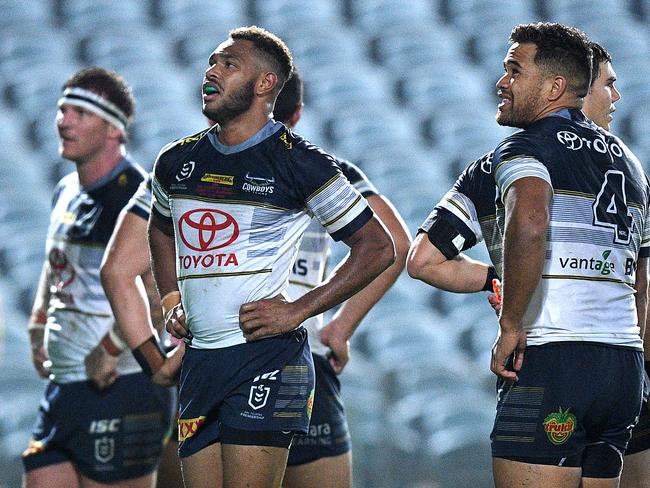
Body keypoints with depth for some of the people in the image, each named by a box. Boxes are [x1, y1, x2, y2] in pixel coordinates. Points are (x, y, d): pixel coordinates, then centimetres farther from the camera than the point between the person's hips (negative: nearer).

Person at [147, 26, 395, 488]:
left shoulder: (298, 163, -5)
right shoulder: (176, 162, 12)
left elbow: (378, 247, -2)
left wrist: (298, 311, -8)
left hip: (266, 359, -6)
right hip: (199, 359, 6)